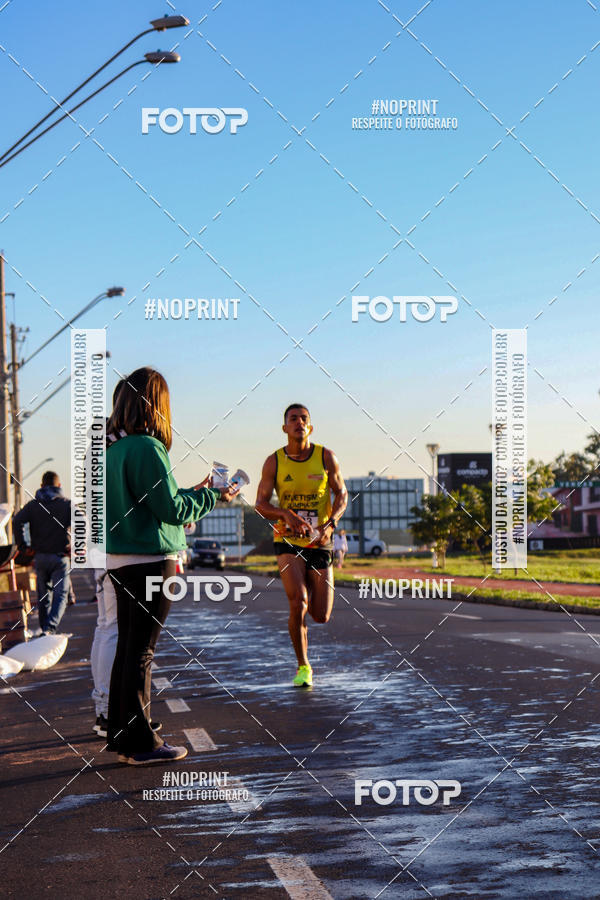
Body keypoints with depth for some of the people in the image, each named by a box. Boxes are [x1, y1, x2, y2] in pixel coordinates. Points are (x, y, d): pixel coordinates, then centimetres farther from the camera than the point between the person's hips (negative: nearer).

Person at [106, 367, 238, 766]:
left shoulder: (114, 447, 10)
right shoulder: (147, 448, -17)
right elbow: (171, 509, -15)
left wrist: (190, 493, 22)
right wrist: (212, 497, 0)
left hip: (121, 561, 9)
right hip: (150, 560, -9)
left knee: (127, 647, 15)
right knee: (141, 651, -3)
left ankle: (121, 735, 23)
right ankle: (142, 744, 3)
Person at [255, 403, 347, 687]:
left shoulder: (326, 457, 0)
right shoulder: (274, 461, -2)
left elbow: (341, 494, 7)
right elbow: (261, 503, -2)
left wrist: (330, 524, -11)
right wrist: (287, 515, -22)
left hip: (319, 543, 2)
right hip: (287, 541, -1)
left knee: (321, 616, 2)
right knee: (298, 603, -21)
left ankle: (310, 588, 40)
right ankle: (303, 666, -2)